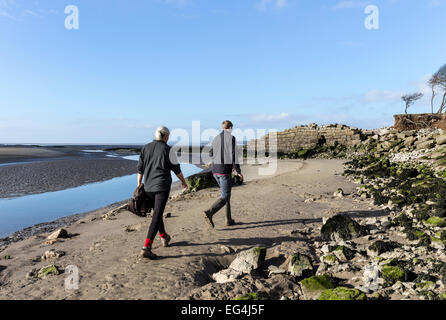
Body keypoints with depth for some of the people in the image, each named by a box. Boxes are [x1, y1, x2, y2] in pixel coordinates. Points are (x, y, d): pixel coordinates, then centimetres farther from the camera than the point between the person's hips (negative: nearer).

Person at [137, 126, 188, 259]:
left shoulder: (146, 148, 6)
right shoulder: (167, 149, -6)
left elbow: (140, 169, 6)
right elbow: (176, 169, -1)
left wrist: (139, 185, 14)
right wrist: (183, 182, 15)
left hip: (148, 186, 6)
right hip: (162, 186, -6)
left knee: (157, 212, 22)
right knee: (157, 215, -6)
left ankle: (164, 237, 39)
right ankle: (146, 247, -13)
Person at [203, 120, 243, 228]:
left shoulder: (215, 139, 12)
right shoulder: (231, 138, -8)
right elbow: (233, 155, -16)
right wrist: (238, 172, -8)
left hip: (215, 171, 7)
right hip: (225, 171, -7)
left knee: (226, 193, 18)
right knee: (225, 197, -3)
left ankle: (229, 220, 20)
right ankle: (209, 213, -22)